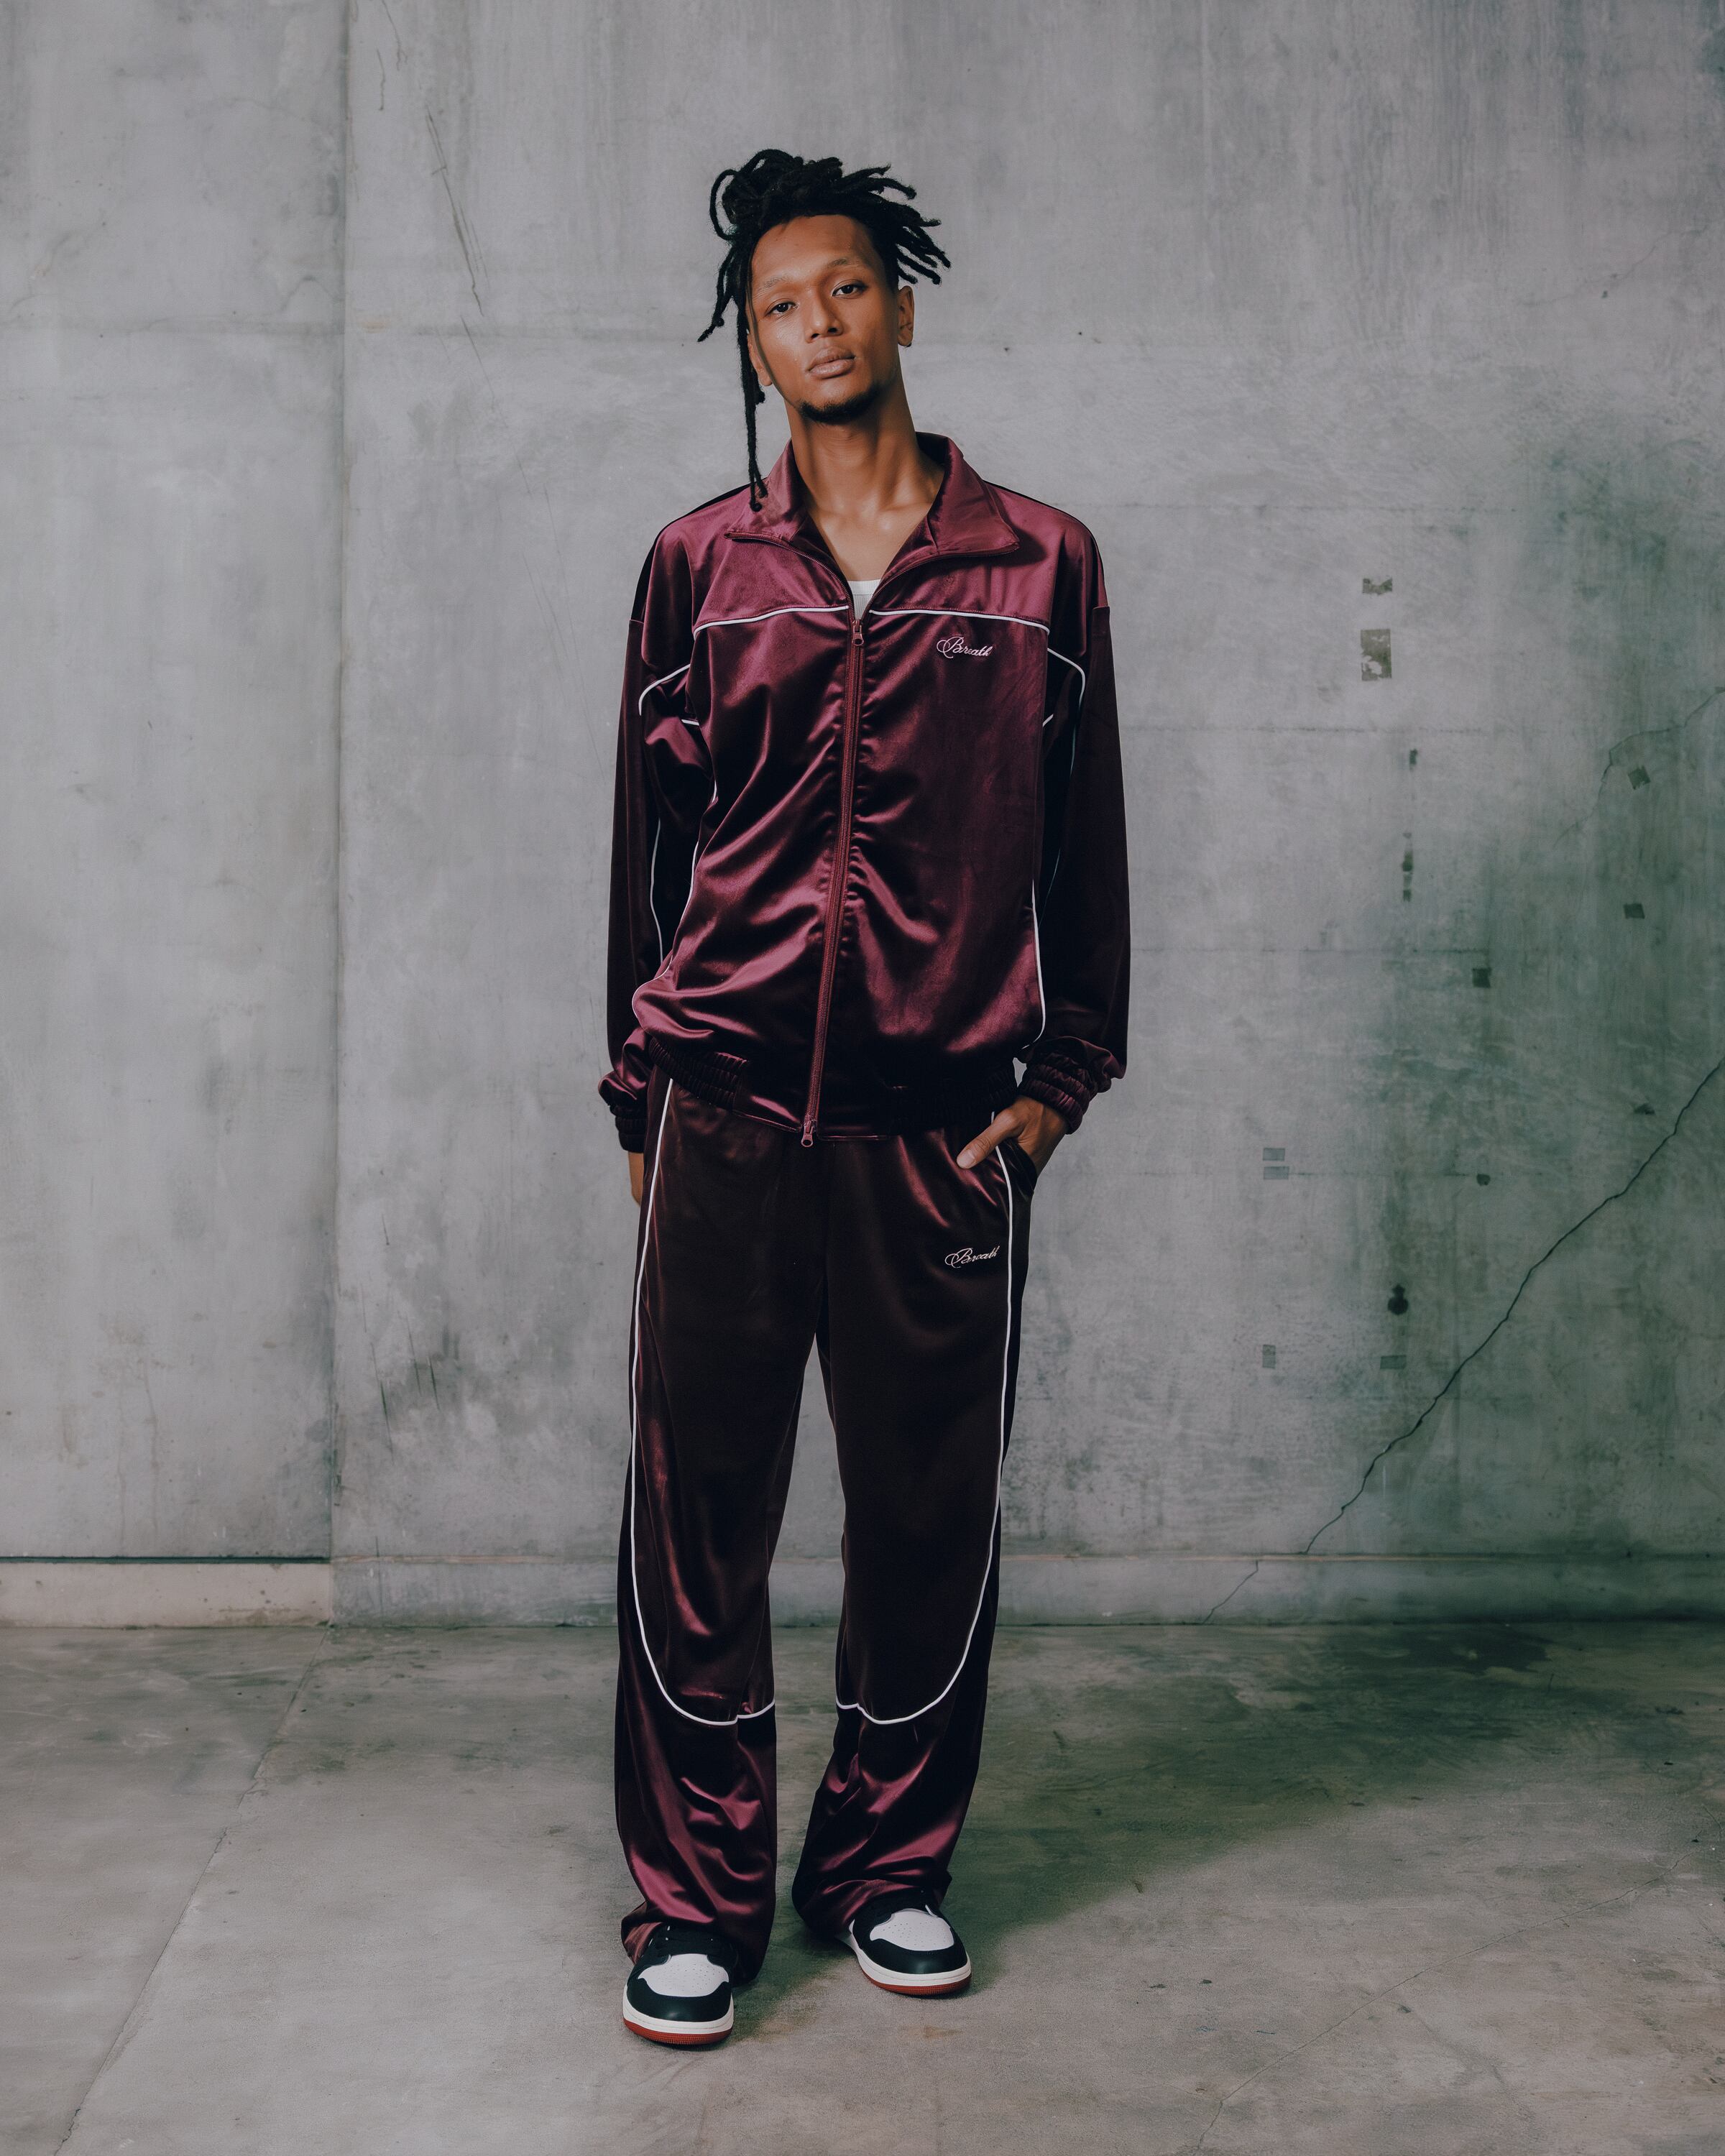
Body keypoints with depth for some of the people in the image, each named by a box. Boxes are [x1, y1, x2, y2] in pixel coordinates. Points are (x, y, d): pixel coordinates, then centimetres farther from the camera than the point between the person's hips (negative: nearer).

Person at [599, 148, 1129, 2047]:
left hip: (942, 1124, 0)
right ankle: (697, 1897, 17)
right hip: (728, 1114, 0)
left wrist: (1064, 1074, 5)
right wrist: (640, 1089, 10)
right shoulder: (699, 566, 9)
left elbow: (1082, 836, 10)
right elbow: (647, 837, 12)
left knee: (931, 1512, 8)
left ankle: (888, 1865, 27)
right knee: (695, 1510, 2)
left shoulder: (1038, 563, 7)